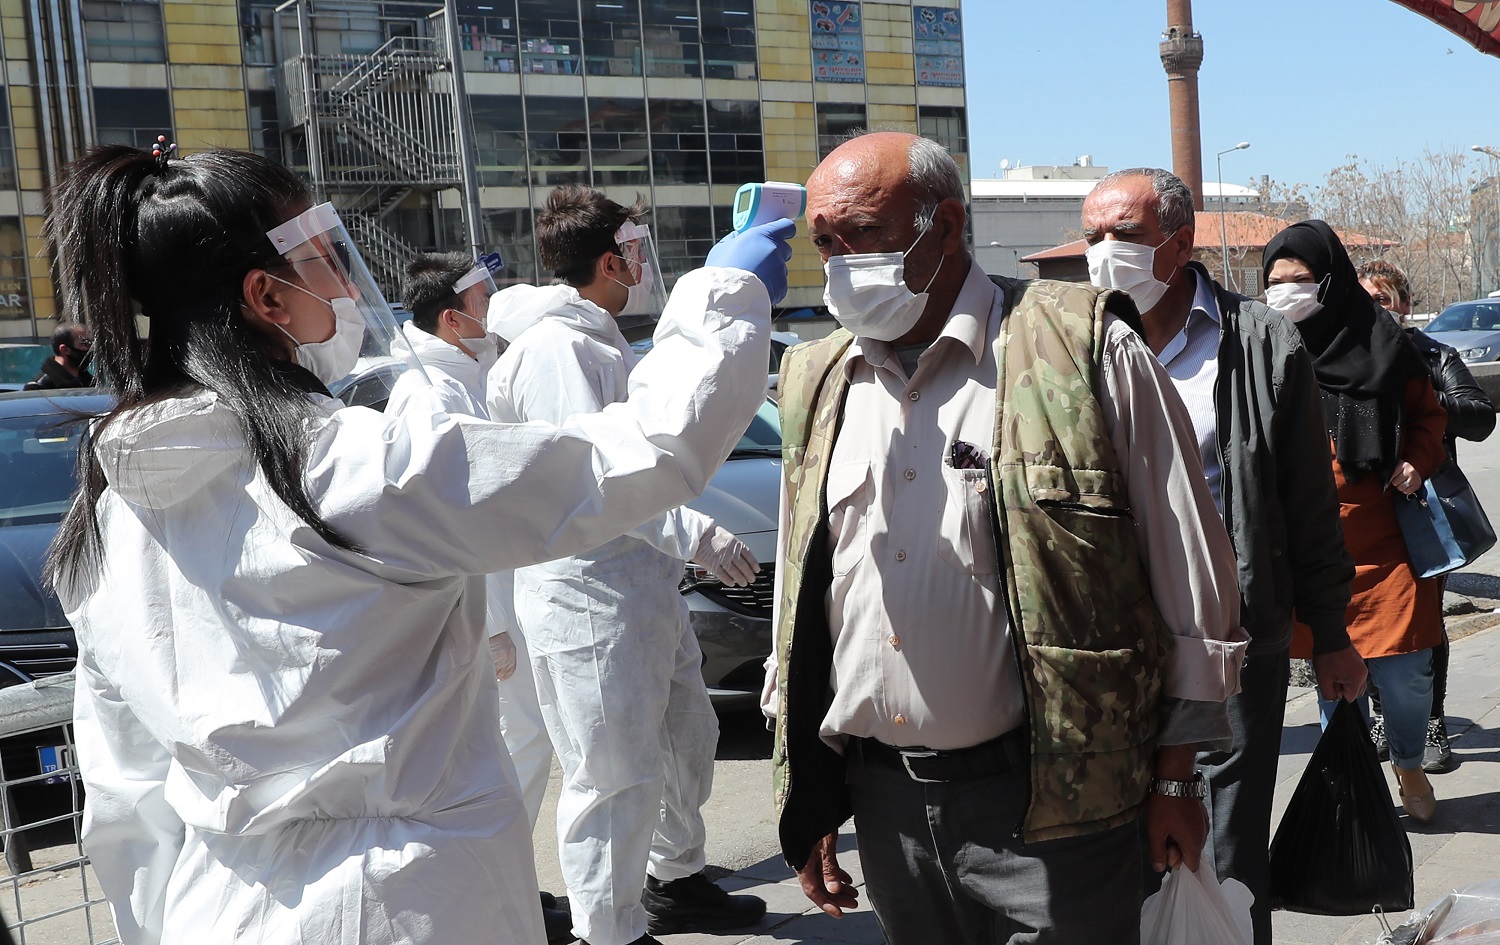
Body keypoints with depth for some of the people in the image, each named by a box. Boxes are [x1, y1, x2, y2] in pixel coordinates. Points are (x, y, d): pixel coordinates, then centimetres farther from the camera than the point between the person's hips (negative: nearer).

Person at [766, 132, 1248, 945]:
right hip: (882, 801, 5)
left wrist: (1176, 779, -2)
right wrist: (808, 801, 13)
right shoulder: (817, 382, 8)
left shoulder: (1083, 350, -8)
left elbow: (1188, 580, -4)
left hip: (1048, 802, -4)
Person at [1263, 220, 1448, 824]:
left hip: (1383, 542, -1)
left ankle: (1408, 764, 30)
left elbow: (1427, 413, 12)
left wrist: (1416, 460, -6)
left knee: (1404, 675, 0)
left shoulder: (1381, 343, -1)